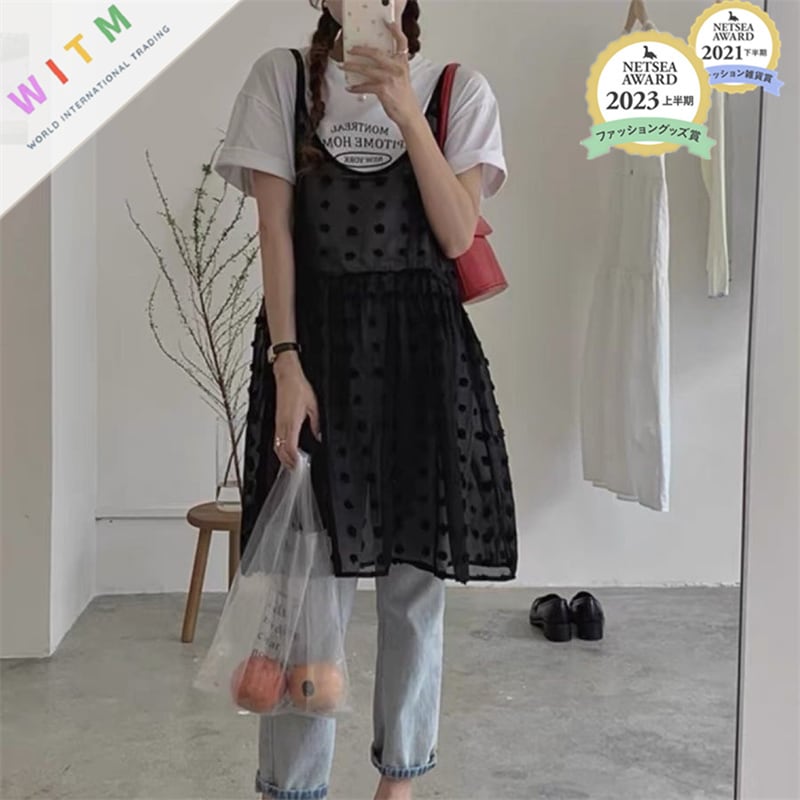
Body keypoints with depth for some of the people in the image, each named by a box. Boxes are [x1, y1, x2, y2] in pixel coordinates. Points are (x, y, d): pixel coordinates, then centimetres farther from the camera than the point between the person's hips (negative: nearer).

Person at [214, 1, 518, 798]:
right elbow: (276, 230, -2)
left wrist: (406, 113, -14)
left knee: (416, 578, 7)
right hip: (316, 337, -1)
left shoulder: (458, 90, 5)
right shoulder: (282, 77, 4)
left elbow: (458, 236, -6)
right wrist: (286, 364, -11)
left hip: (423, 345, 1)